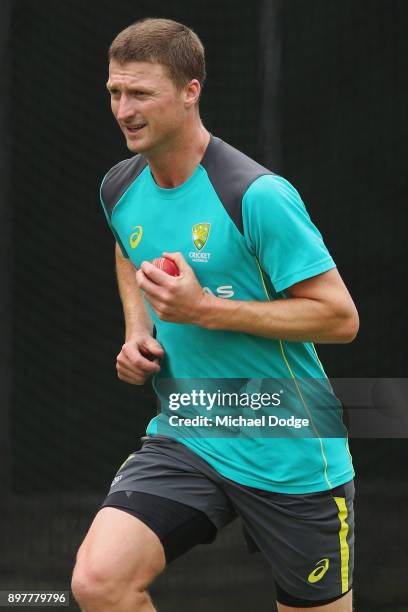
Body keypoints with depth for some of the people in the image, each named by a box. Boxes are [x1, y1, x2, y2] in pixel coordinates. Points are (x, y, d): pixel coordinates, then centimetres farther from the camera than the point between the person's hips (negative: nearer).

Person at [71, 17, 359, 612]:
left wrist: (204, 309, -23)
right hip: (185, 443, 5)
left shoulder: (257, 196, -18)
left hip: (291, 458, -5)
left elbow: (340, 317, -17)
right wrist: (138, 331, 7)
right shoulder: (120, 189, 3)